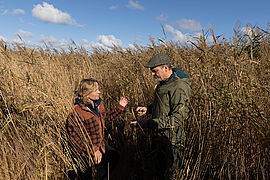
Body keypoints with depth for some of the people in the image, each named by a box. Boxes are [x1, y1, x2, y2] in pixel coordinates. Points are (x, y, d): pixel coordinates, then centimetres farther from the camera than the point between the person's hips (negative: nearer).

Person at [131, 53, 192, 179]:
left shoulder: (179, 88, -25)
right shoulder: (163, 82, 6)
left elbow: (177, 119, -29)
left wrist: (149, 123, -29)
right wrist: (147, 109, 2)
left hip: (170, 139, -9)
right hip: (158, 135, 9)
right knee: (158, 170, 25)